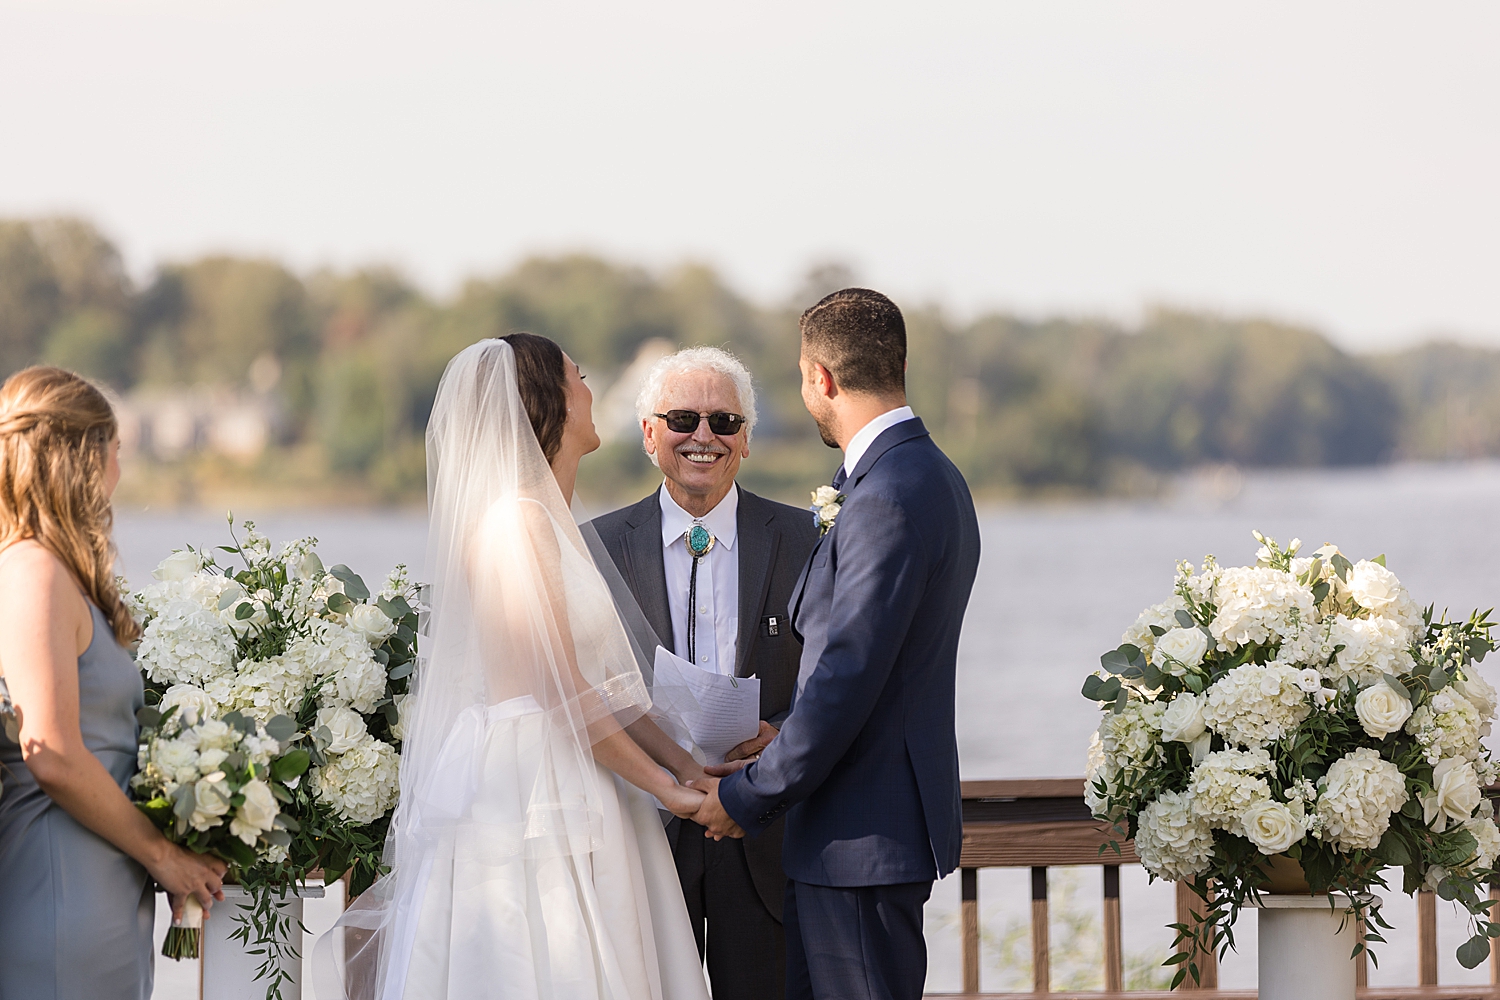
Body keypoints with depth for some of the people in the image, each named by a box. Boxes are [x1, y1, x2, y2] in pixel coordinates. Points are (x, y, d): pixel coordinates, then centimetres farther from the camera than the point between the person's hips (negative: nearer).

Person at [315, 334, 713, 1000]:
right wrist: (665, 788, -8)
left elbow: (602, 681, 16)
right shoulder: (516, 521, -13)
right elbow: (566, 695, -15)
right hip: (524, 798, -9)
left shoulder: (552, 523, 17)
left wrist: (685, 765, 9)